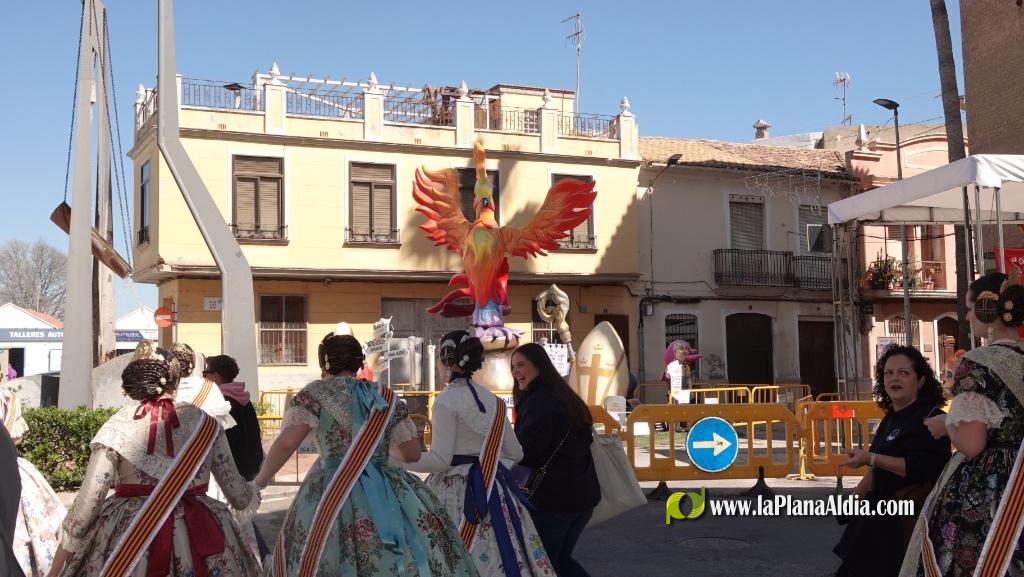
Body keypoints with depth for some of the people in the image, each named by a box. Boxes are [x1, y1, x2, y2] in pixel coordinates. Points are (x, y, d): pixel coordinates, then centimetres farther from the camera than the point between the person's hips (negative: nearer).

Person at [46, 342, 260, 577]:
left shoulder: (117, 426, -5)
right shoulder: (204, 423, 1)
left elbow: (86, 504, -8)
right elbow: (237, 492, 4)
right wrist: (254, 496, 27)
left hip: (127, 539, -2)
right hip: (201, 537, 2)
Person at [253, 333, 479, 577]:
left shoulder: (315, 393, 1)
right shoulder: (387, 397, 11)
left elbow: (286, 443, -11)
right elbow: (413, 453, 11)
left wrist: (261, 479, 4)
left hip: (333, 494, -3)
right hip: (387, 493, 3)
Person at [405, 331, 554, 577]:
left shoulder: (446, 401, -11)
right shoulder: (493, 400, 9)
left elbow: (440, 460, -16)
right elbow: (515, 453, 13)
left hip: (458, 492, -7)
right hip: (494, 489, 7)